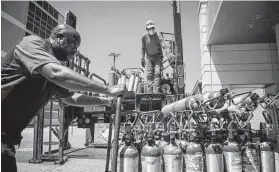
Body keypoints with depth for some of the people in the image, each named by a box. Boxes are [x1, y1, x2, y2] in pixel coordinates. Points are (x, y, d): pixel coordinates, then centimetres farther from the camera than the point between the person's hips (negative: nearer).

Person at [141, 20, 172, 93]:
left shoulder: (158, 35, -15)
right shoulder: (144, 37, -5)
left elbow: (164, 46, -25)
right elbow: (143, 49, 8)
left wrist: (169, 55, -37)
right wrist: (142, 59, 9)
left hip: (158, 57, -2)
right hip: (149, 57, 2)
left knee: (157, 73, -14)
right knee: (149, 74, -6)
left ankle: (156, 91, -13)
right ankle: (150, 92, -4)